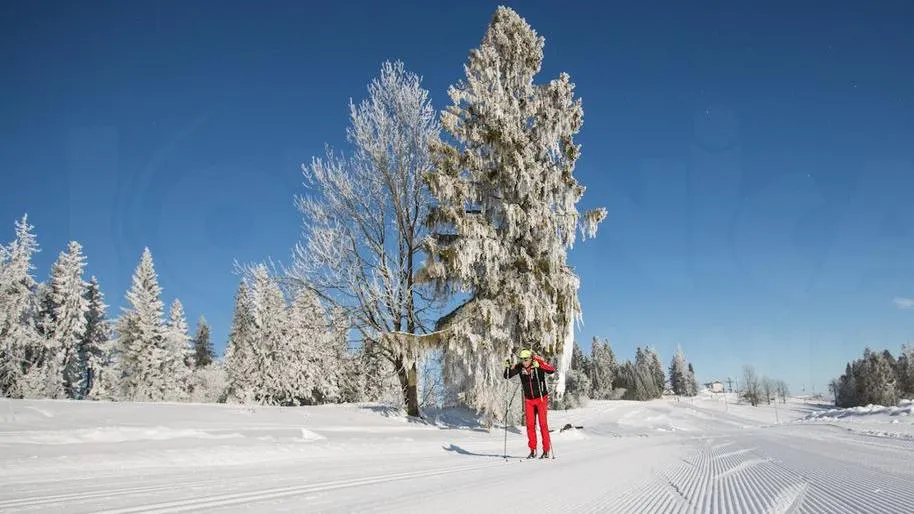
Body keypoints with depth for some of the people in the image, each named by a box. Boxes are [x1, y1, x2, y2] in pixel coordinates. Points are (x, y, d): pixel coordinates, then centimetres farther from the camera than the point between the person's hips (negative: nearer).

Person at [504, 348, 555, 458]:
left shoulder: (538, 365, -19)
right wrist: (507, 367, -21)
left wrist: (538, 360, -43)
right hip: (529, 400, 4)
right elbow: (507, 376, -1)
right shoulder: (519, 367, -8)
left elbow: (551, 370, -36)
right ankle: (533, 450, 10)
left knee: (543, 424, -4)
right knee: (530, 425, 1)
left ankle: (546, 450, 3)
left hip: (541, 398, -4)